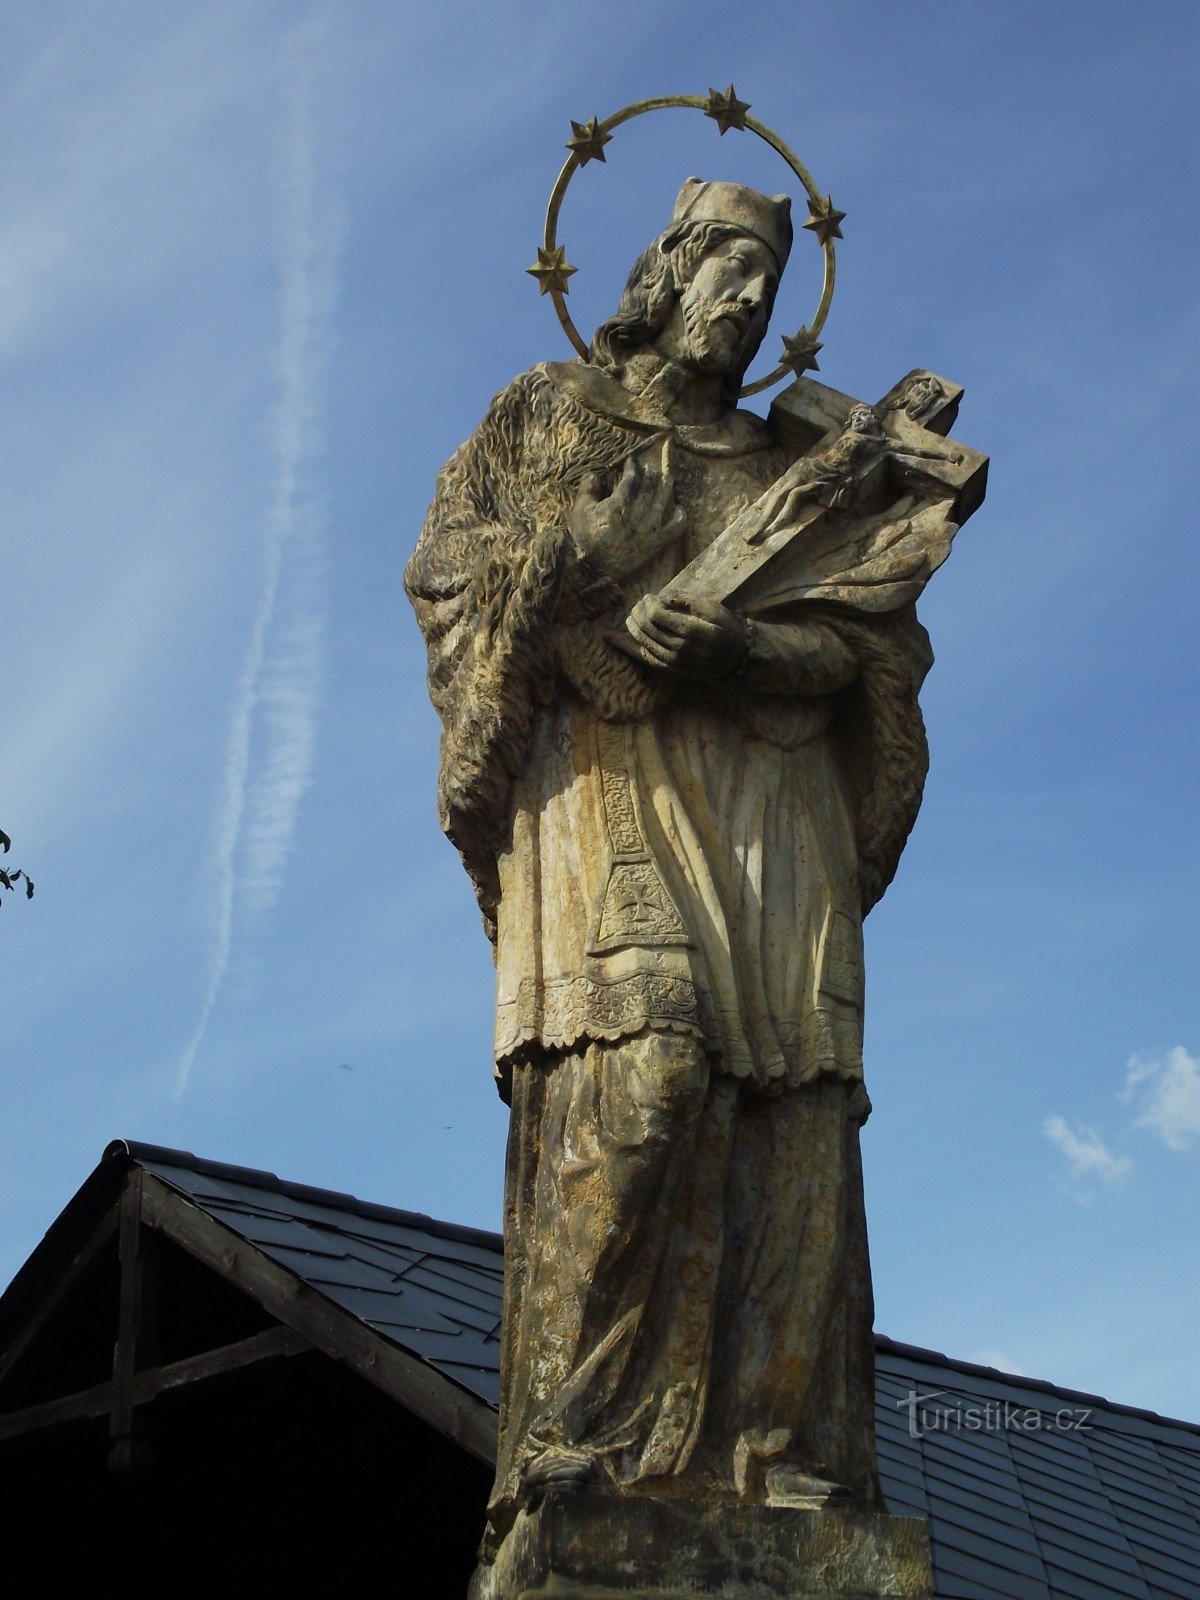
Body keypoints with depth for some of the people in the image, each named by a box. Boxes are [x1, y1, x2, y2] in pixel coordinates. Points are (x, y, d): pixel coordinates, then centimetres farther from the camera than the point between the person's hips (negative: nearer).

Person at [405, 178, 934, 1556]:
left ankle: (785, 1472, -14)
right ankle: (572, 1444, -26)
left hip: (776, 809, 4)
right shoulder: (551, 417, 21)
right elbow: (448, 571, 9)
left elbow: (864, 643, 11)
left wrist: (736, 643, -9)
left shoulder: (788, 469, 26)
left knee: (796, 1108, -11)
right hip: (608, 782, -3)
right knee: (635, 1068, -24)